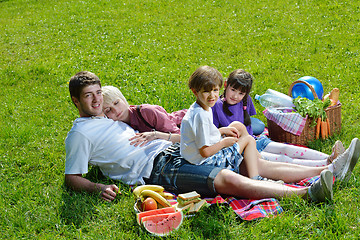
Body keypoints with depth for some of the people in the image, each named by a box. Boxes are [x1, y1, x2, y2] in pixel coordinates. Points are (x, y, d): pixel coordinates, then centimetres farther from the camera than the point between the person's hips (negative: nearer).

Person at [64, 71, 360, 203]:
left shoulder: (109, 118, 25)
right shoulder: (80, 133, 0)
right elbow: (72, 178, -4)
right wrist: (99, 187, -23)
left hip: (174, 151, 9)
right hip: (157, 171, -9)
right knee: (226, 178, -29)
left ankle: (327, 170, -7)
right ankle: (308, 193, -36)